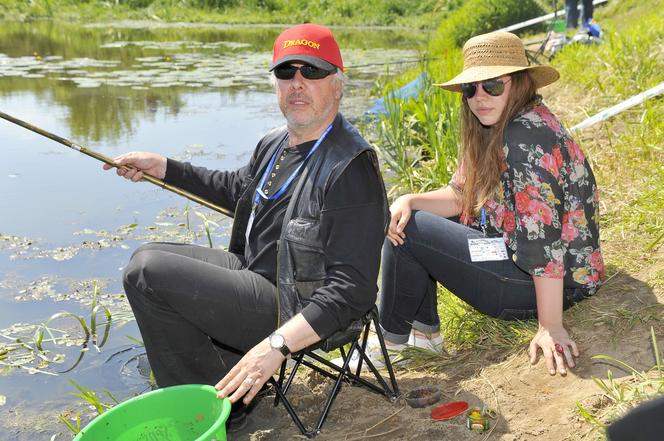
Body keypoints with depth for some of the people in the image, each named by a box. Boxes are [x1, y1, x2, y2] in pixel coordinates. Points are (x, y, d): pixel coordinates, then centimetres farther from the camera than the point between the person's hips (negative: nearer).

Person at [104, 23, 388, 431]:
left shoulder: (351, 169, -23)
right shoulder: (275, 144, 5)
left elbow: (351, 289, -27)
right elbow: (237, 188, 27)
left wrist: (277, 345, -35)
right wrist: (162, 166, 20)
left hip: (296, 311, -10)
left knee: (147, 273, -17)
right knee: (148, 259, 14)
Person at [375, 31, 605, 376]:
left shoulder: (526, 137, -25)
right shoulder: (494, 130, 5)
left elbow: (545, 239, -27)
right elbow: (460, 195, 9)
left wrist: (550, 327, -25)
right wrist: (410, 201, -10)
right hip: (512, 252, 10)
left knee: (409, 232, -13)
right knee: (403, 221, 13)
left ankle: (393, 340, 6)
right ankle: (424, 331, 18)